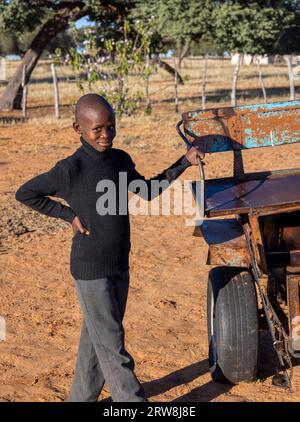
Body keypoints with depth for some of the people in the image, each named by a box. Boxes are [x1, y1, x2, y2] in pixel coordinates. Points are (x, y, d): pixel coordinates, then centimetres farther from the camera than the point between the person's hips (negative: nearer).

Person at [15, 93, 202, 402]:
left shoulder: (120, 160, 4)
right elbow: (24, 194, -8)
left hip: (120, 267, 7)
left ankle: (81, 399, 31)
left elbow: (147, 190, 18)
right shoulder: (71, 169, -16)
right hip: (91, 272, -7)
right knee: (112, 345, 0)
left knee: (96, 340, 17)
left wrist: (184, 162, 12)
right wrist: (69, 215, -10)